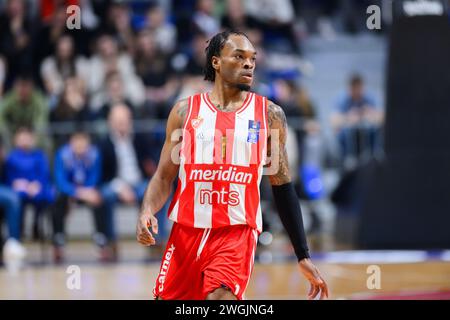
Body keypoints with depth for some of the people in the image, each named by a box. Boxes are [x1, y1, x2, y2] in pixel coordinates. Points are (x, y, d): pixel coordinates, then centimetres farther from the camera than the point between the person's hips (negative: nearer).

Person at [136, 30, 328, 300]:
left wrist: (304, 256, 6)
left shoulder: (269, 115, 3)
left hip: (237, 234, -2)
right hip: (187, 231, 2)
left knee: (220, 297, -25)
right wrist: (147, 211, -14)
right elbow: (164, 177, 8)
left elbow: (283, 187, 8)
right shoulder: (186, 111, 4)